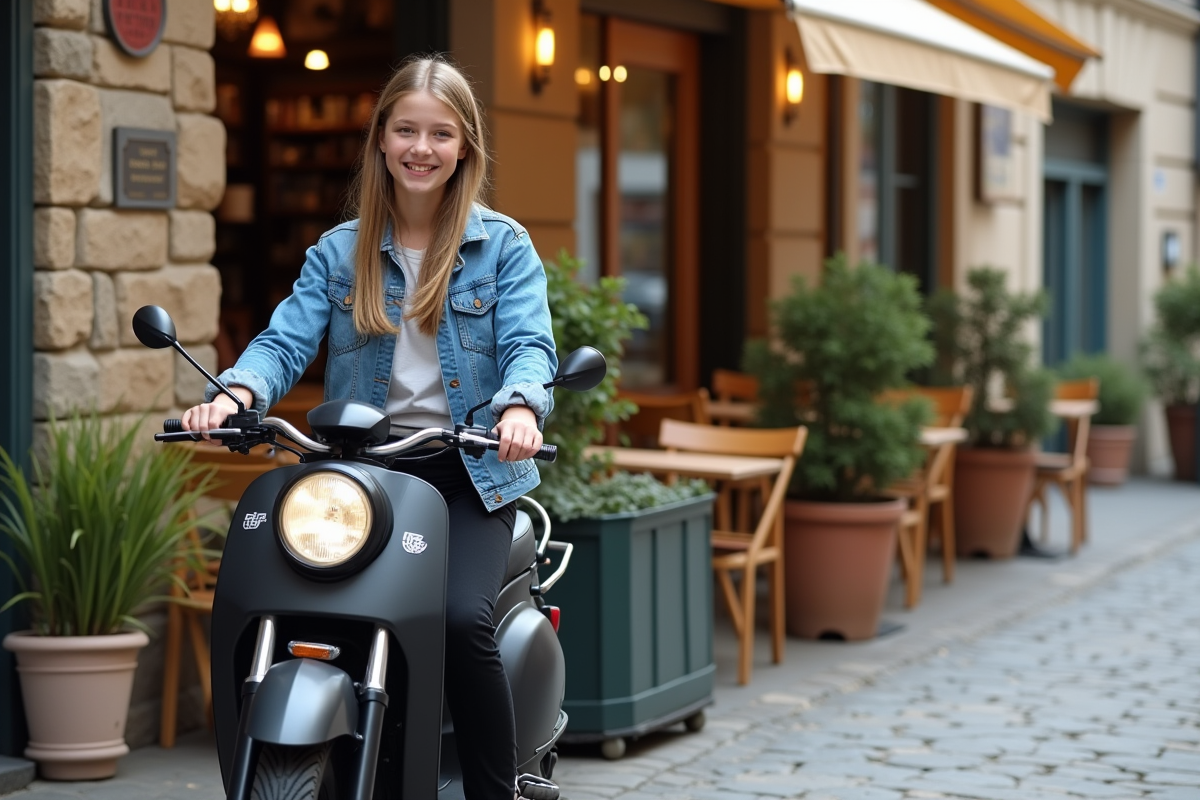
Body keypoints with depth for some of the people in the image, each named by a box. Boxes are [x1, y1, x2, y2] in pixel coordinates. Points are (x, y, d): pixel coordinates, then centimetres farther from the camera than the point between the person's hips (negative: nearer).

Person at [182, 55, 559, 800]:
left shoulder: (504, 245, 6)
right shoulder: (339, 252, 12)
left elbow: (529, 344, -7)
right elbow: (287, 341, 1)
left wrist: (520, 405, -31)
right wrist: (236, 393, -22)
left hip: (469, 471, -2)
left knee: (464, 618, -26)